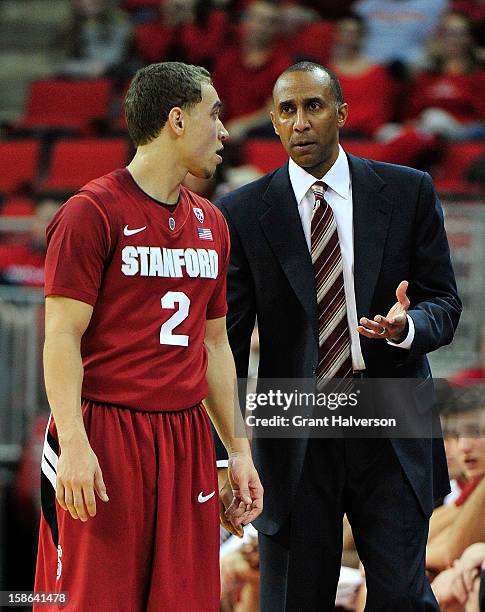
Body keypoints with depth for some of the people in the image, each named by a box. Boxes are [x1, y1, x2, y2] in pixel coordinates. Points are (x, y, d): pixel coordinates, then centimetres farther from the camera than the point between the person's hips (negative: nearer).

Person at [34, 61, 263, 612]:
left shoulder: (210, 223, 16)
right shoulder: (92, 212, -6)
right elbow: (62, 336, -10)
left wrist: (238, 450, 17)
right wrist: (75, 444, -20)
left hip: (186, 439, 7)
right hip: (105, 437, -6)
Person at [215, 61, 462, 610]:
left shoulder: (408, 193, 4)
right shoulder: (242, 214, 1)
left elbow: (445, 303, 6)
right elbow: (228, 334, 0)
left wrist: (407, 326, -19)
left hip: (392, 436, 0)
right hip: (295, 436, 0)